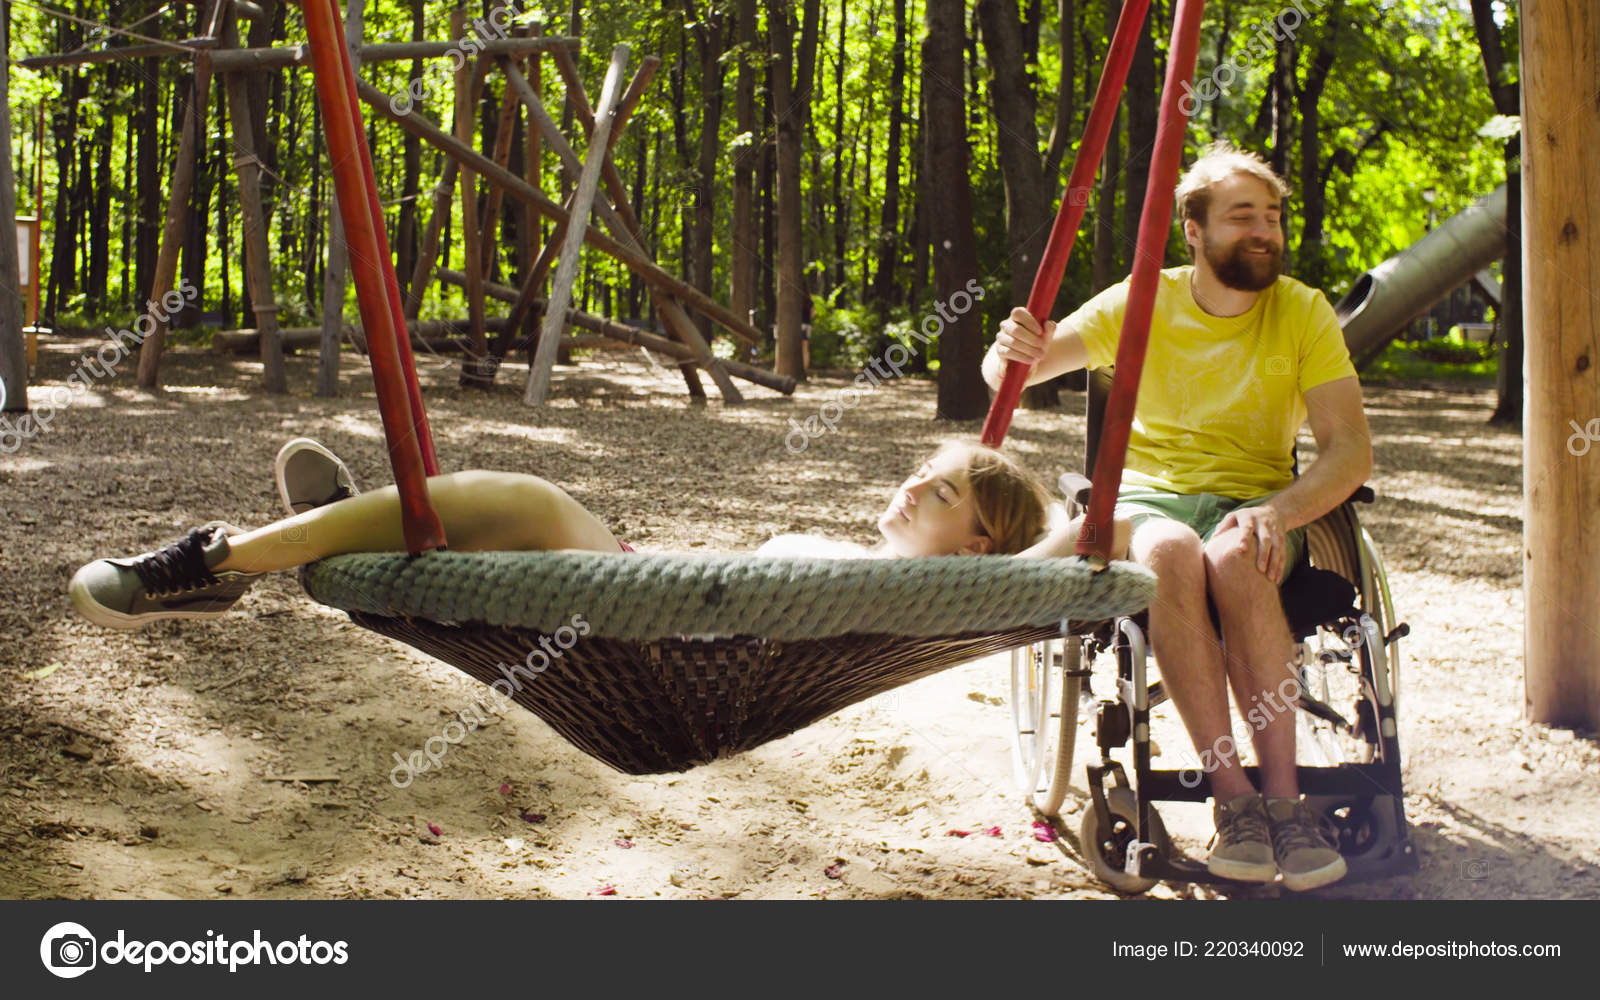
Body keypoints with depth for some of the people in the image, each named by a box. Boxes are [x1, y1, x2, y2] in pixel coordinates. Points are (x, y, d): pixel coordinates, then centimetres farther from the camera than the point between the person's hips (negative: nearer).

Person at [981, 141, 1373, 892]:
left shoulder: (1303, 313, 3)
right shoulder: (1142, 304, 3)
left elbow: (1350, 449, -5)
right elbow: (1010, 372, 0)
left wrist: (1279, 511, -25)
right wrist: (1012, 353, -26)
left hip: (1254, 503, 0)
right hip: (1145, 496, 0)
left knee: (1234, 557, -38)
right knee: (1172, 552, -38)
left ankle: (1282, 796, -32)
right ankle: (1231, 796, -34)